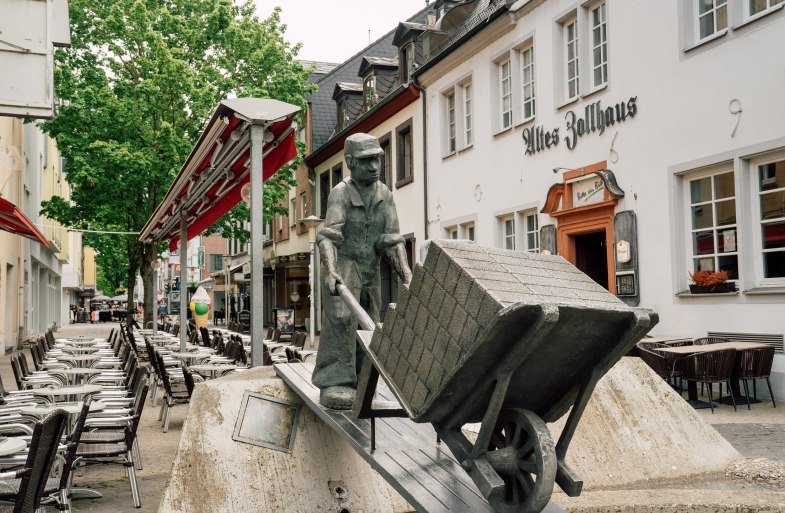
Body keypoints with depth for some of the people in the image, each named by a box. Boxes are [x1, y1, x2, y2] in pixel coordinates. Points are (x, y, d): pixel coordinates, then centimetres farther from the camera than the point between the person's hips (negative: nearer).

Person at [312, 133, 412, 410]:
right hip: (342, 267, -6)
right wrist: (330, 271, -40)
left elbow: (392, 240, -2)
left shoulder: (385, 194, 3)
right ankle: (334, 385, -23)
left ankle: (357, 382, 19)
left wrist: (407, 274, -14)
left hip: (370, 272, 6)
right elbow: (328, 236, -24)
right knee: (341, 320, -21)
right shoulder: (340, 193, -12)